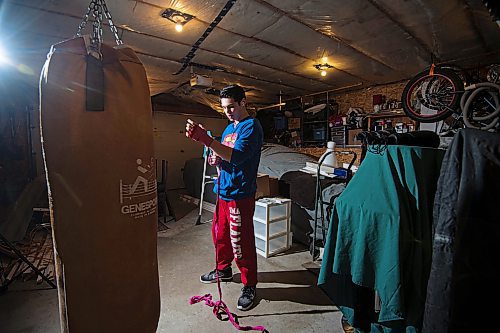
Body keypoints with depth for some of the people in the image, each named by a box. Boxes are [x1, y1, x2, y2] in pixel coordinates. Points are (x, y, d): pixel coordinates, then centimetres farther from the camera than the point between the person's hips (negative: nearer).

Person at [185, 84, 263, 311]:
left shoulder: (251, 126, -12)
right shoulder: (229, 127, 16)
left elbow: (236, 156, -28)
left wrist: (206, 139, -35)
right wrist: (216, 159, 0)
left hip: (240, 194, -9)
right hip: (223, 190, 9)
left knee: (240, 242, 1)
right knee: (219, 233, 21)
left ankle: (249, 285, 22)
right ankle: (223, 269, 43)